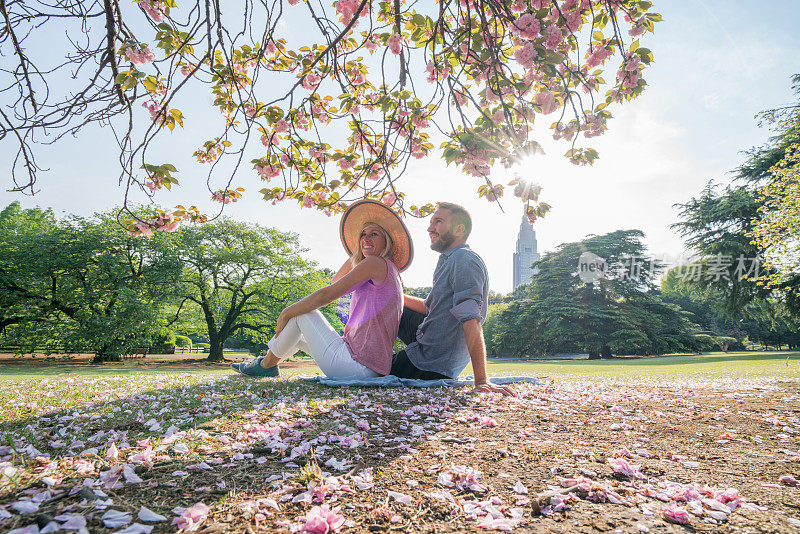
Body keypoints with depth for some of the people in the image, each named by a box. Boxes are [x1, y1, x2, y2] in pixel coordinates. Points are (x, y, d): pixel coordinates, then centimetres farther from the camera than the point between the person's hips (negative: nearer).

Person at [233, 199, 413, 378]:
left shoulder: (377, 262, -11)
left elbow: (326, 294, -13)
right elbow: (335, 281, 26)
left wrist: (286, 313, -2)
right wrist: (356, 254, 24)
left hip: (357, 364, -9)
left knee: (302, 312, 4)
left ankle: (266, 365, 21)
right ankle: (267, 361, 40)